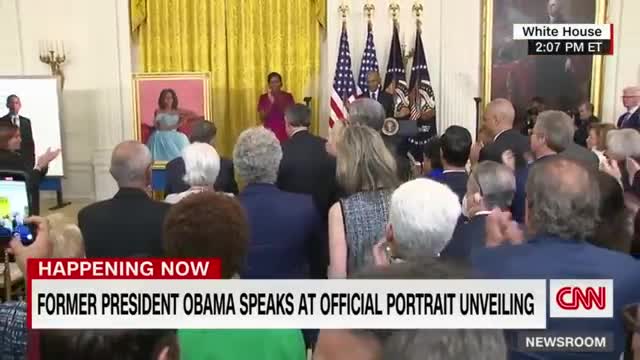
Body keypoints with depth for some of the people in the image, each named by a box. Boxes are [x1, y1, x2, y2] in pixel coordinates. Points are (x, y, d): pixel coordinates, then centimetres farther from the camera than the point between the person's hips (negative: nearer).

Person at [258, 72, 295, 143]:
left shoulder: (288, 96, 2)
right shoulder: (264, 97, 2)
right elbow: (262, 117, -6)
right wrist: (271, 102, -18)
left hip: (284, 133, 0)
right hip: (269, 132, 0)